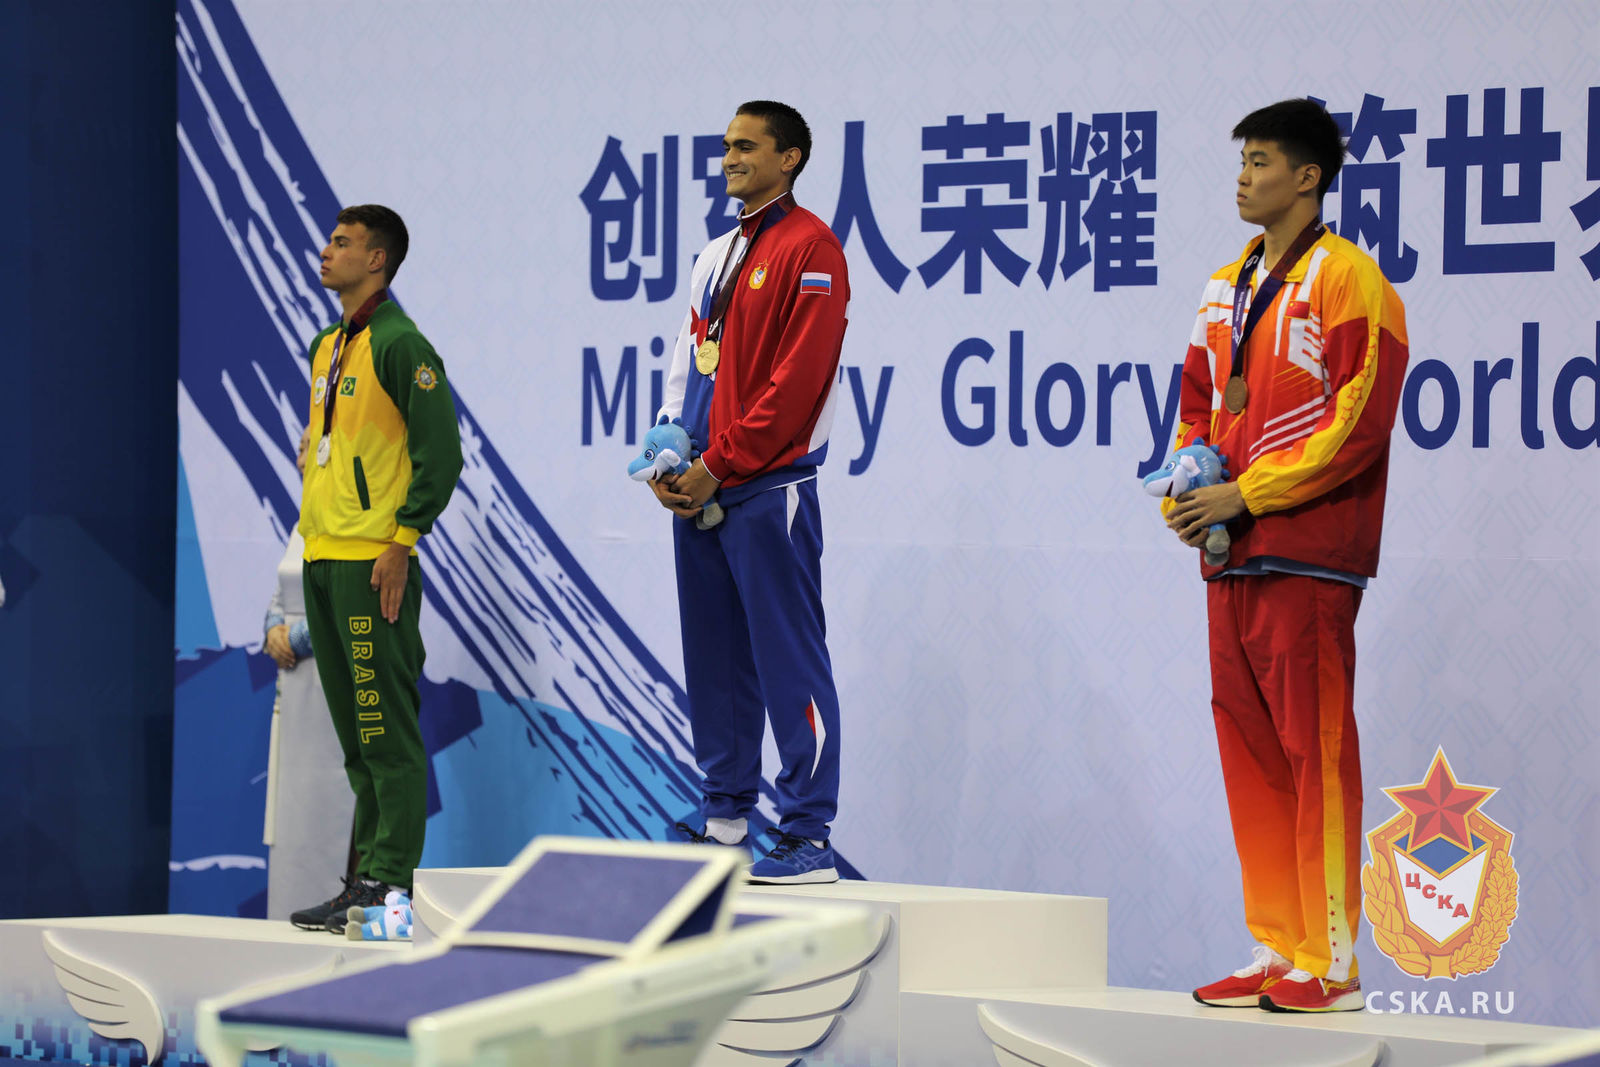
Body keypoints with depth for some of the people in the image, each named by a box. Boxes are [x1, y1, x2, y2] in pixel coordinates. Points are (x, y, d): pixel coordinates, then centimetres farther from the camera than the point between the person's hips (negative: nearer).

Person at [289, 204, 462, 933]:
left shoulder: (399, 344, -10)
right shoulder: (325, 347, 17)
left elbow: (440, 451, -14)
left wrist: (404, 540, -16)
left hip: (374, 563, -9)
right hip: (324, 558, 9)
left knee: (386, 729, -7)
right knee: (355, 732, 12)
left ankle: (387, 882, -7)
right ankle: (369, 870, 17)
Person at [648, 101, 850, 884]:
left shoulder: (808, 249, -8)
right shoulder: (716, 255, 18)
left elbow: (799, 373, -14)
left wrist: (719, 464, -13)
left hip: (769, 489, -8)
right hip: (700, 491, 8)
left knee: (788, 662, -7)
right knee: (715, 662, 11)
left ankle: (807, 839, -6)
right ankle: (725, 819, 19)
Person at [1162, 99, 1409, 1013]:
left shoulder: (1345, 278, -7)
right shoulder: (1226, 288, 17)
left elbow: (1359, 420, -14)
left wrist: (1246, 495, -14)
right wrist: (1186, 492, 4)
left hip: (1307, 555, -8)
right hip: (1230, 557, 8)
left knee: (1315, 751, -6)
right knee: (1248, 749, 8)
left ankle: (1331, 964, -3)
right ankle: (1277, 952, 14)